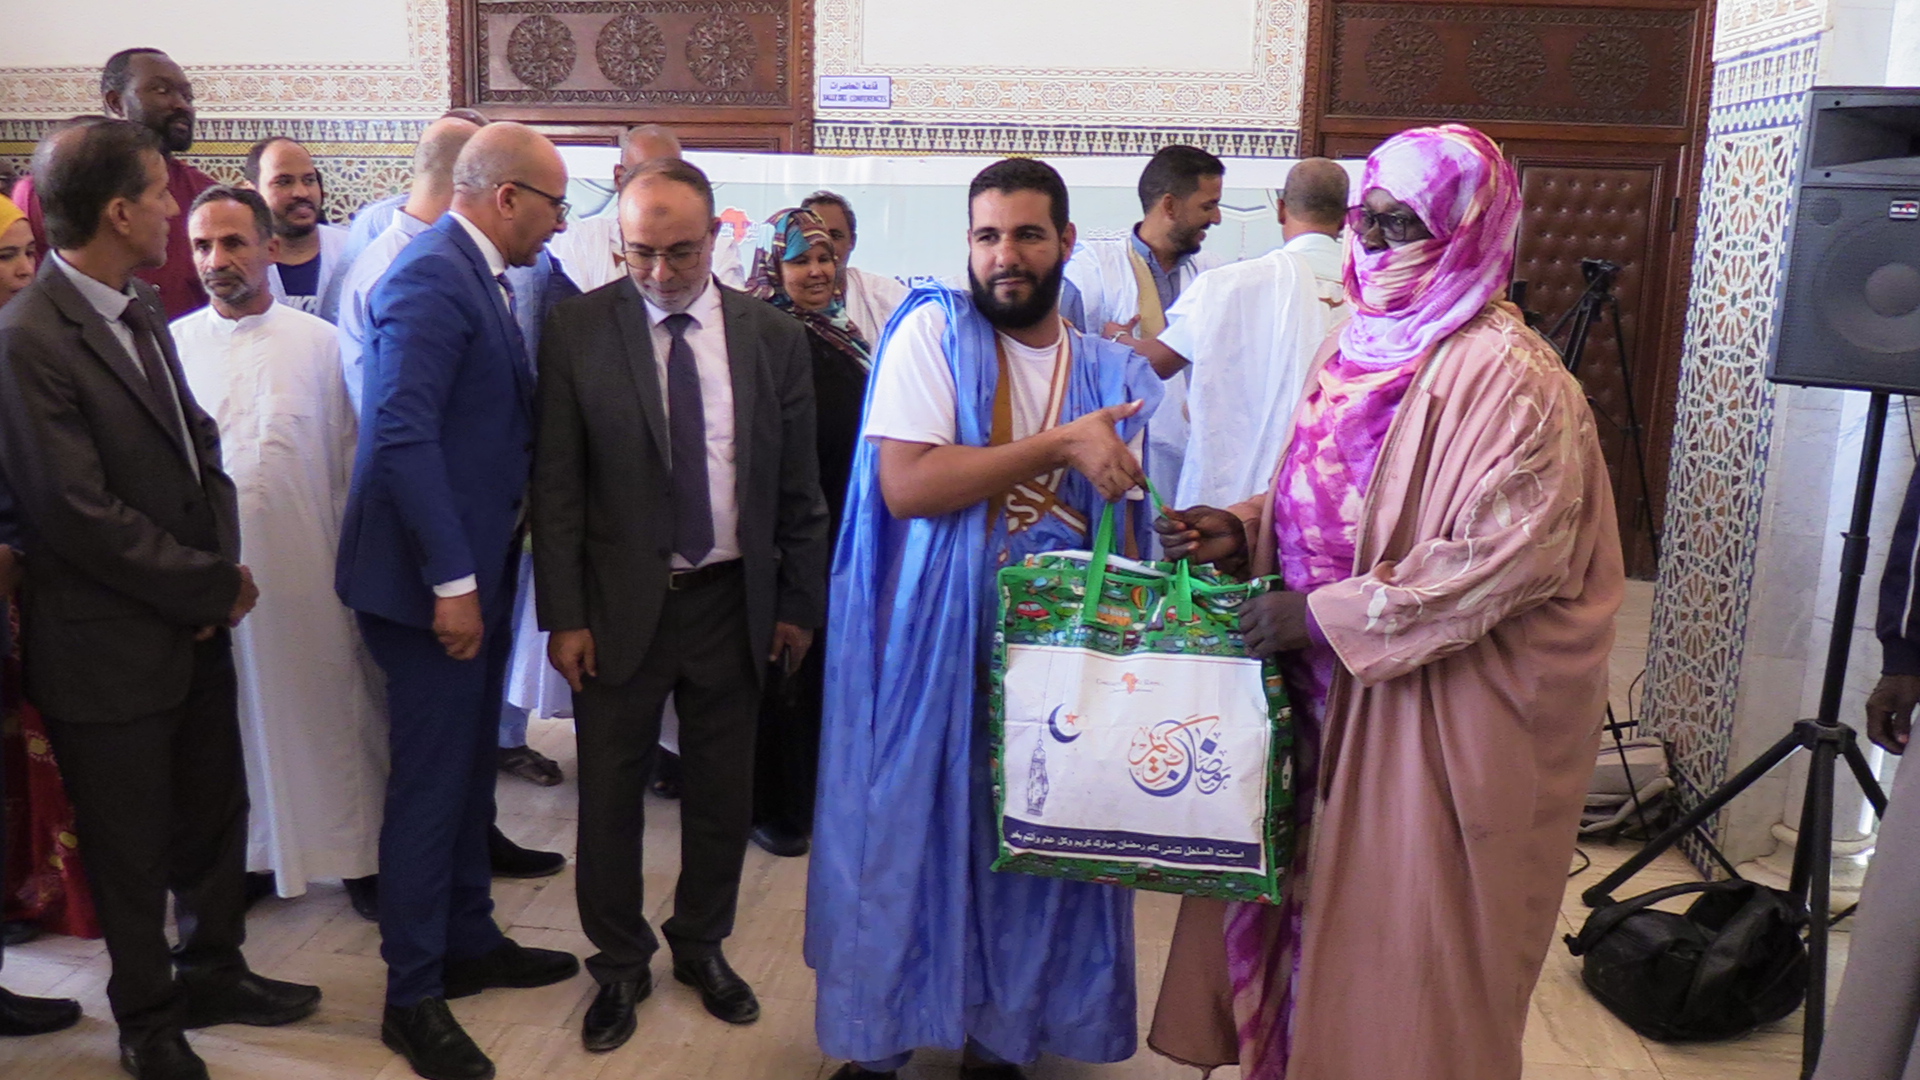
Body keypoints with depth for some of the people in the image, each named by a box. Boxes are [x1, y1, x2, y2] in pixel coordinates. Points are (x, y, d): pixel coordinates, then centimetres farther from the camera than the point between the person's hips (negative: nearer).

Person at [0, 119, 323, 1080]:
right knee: (132, 846, 12)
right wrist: (214, 584, -14)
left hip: (195, 621, 7)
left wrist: (223, 567, -4)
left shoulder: (140, 309, 5)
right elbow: (78, 513, -22)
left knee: (215, 812, 20)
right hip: (111, 645, -7)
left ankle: (212, 972, 41)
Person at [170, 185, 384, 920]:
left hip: (309, 564, -1)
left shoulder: (319, 342, 0)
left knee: (330, 706, 6)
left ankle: (355, 850, 21)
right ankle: (247, 856, 27)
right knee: (234, 714, 11)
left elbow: (351, 454, 2)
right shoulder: (172, 344, 3)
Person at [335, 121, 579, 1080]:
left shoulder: (480, 276, 11)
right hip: (434, 575, -9)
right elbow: (402, 436, -24)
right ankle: (412, 997, 16)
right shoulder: (431, 280, -18)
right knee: (430, 781, 1)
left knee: (468, 770, 19)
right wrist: (452, 579, -23)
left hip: (477, 564, 9)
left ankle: (469, 941, 35)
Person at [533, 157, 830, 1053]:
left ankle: (703, 944, 36)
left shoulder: (774, 337, 0)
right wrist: (563, 614, -7)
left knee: (723, 791, 14)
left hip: (733, 601, 2)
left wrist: (799, 603, 6)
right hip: (619, 604, -1)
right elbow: (555, 483, -4)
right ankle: (619, 963, 30)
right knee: (610, 794, 9)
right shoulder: (577, 331, -5)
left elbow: (798, 487, 5)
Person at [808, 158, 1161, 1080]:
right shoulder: (933, 332, -6)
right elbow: (907, 485, -19)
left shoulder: (1113, 374, 5)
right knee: (906, 836, 8)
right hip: (929, 645, -3)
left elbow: (1129, 530, 9)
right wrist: (1061, 444, -18)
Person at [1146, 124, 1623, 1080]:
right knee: (1307, 891, 15)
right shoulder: (1359, 345, 8)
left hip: (1438, 704, -7)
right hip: (1332, 679, 7)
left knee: (1394, 929, 6)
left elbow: (1505, 558, -23)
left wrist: (1323, 616, -22)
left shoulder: (1509, 379, -17)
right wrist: (1245, 531, -1)